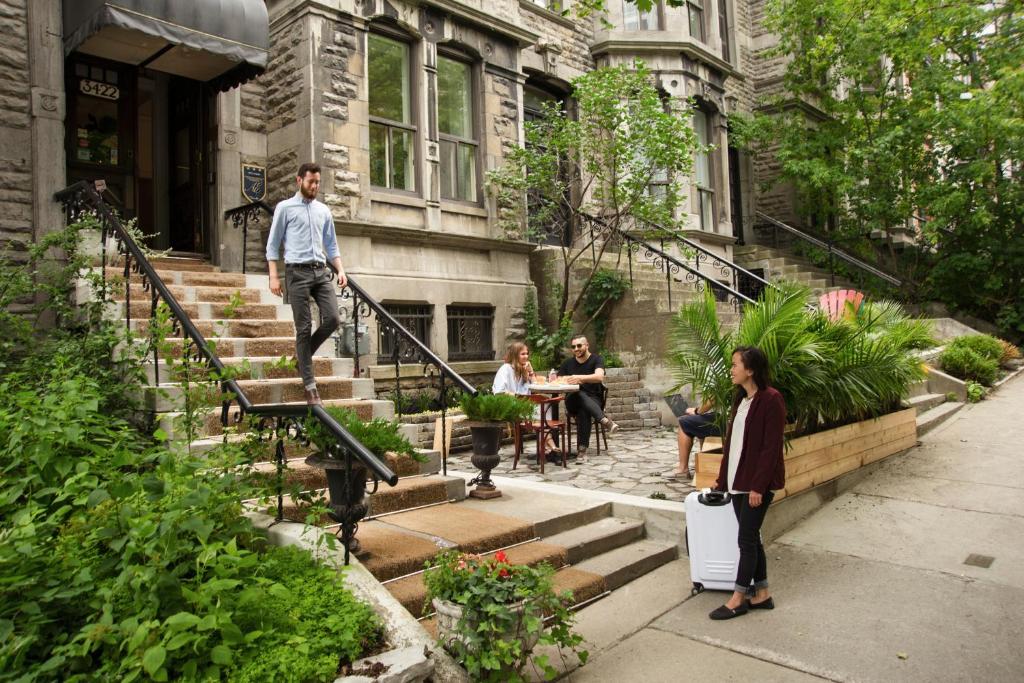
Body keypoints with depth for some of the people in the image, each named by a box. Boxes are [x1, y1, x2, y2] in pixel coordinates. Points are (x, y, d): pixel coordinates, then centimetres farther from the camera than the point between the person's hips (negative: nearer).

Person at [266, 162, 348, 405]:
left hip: (321, 271, 5)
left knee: (332, 319, -9)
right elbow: (273, 244, 2)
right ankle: (310, 385, 1)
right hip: (297, 272, -4)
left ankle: (303, 354, 19)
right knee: (304, 327, -4)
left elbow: (332, 245, 20)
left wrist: (340, 270, 6)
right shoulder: (285, 208, 4)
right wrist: (274, 276, -6)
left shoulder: (324, 210, 17)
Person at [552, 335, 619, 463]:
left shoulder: (597, 360, 0)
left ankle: (582, 450, -41)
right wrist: (566, 380, -16)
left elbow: (599, 376, -21)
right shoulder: (568, 363, 14)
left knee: (583, 411, -39)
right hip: (573, 401, 2)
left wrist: (579, 377, -37)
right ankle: (605, 420, -51)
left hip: (593, 400, -2)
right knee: (580, 395, -36)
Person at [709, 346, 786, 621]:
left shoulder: (771, 400, -15)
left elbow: (772, 448, -17)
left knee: (746, 539, 0)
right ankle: (761, 594, 26)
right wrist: (722, 479, 13)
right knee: (751, 538, 14)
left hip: (758, 482, -8)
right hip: (738, 480, 8)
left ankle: (738, 599, 11)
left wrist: (758, 486, -19)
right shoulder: (741, 398, 10)